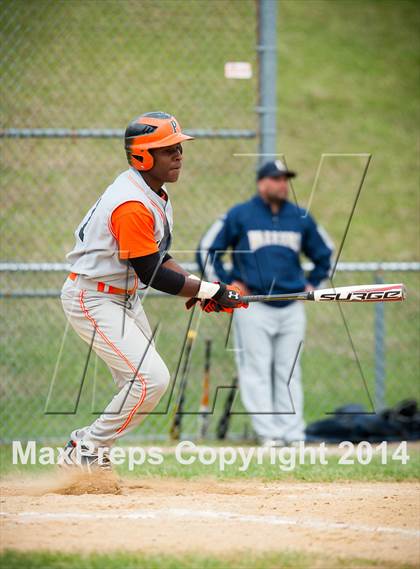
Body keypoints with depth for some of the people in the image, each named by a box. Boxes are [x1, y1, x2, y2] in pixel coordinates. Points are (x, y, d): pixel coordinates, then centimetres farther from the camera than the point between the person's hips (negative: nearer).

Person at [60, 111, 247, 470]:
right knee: (152, 378, -17)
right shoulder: (132, 206, -26)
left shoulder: (154, 192, 7)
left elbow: (156, 256, 13)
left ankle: (88, 447, 22)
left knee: (139, 381, 14)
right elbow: (151, 274, -24)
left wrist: (197, 288, -2)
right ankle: (88, 450, -4)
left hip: (125, 297, 11)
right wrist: (207, 290, -19)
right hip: (93, 300, -11)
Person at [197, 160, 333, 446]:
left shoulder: (301, 218, 11)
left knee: (289, 373, 4)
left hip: (292, 307, 3)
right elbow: (207, 250, 6)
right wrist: (226, 283, -1)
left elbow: (324, 253, 24)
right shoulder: (239, 216, 1)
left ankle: (293, 433, 6)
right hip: (253, 306, -3)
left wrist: (311, 284, 14)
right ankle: (267, 433, -6)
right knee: (257, 370, -6)